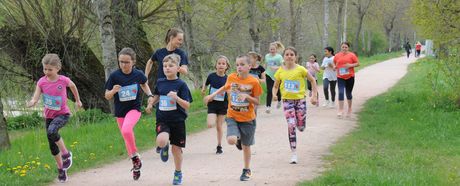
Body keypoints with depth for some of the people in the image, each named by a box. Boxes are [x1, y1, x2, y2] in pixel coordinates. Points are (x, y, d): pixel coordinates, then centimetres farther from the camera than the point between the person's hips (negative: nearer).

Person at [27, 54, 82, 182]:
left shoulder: (63, 80, -14)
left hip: (62, 114, -4)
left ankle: (66, 154, -11)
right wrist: (31, 103, -37)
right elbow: (35, 98, -14)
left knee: (51, 131, -33)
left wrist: (78, 101, 19)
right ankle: (61, 169, 30)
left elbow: (72, 86, 8)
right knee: (52, 146, 8)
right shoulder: (41, 82, -9)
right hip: (49, 116, 4)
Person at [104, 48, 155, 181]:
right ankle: (135, 165, 30)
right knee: (127, 139, 12)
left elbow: (144, 85, 16)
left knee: (126, 130, -30)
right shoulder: (114, 76, -11)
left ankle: (135, 156, -10)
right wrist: (113, 91, -25)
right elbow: (107, 96, -4)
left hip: (134, 109, -2)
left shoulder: (138, 74, -9)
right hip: (120, 111, 2)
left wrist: (150, 95, -1)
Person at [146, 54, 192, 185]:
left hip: (177, 121, -2)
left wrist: (176, 97, -27)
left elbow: (187, 106, -13)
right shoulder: (160, 82, 3)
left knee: (176, 149, 6)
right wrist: (151, 104, 13)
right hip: (162, 120, 2)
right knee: (161, 141, -27)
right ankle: (165, 147, 10)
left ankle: (178, 173, 29)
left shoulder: (181, 85, -8)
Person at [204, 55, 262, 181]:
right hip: (232, 117, 1)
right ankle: (238, 140, 17)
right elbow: (225, 88, 19)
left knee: (246, 146, 9)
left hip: (248, 119, -1)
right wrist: (212, 95, 10)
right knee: (231, 140, -22)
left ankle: (246, 170, 30)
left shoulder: (254, 82, -10)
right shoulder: (231, 78, -4)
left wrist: (246, 96, -22)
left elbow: (257, 101, -5)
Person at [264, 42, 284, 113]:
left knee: (277, 91, 12)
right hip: (269, 76, 2)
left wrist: (276, 68, -29)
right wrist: (265, 72, 21)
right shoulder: (267, 56, 2)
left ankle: (279, 101, 45)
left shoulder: (279, 57, -9)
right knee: (269, 91, -10)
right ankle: (268, 107, -12)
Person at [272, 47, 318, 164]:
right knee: (291, 126, -12)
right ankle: (293, 153, -6)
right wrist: (274, 94, -12)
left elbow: (312, 80, 3)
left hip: (300, 99, 0)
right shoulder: (280, 71, -1)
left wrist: (314, 96, -2)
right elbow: (275, 86, 9)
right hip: (287, 100, 0)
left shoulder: (300, 69, -7)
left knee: (301, 128, 5)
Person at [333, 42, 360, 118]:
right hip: (340, 77, 1)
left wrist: (351, 65, -17)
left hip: (350, 77, -1)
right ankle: (340, 110, -12)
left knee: (348, 93, 9)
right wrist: (335, 67, -4)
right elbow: (335, 64, 19)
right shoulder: (337, 56, 5)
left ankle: (349, 109, 28)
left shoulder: (351, 55, -2)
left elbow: (358, 64, 0)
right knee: (341, 92, -13)